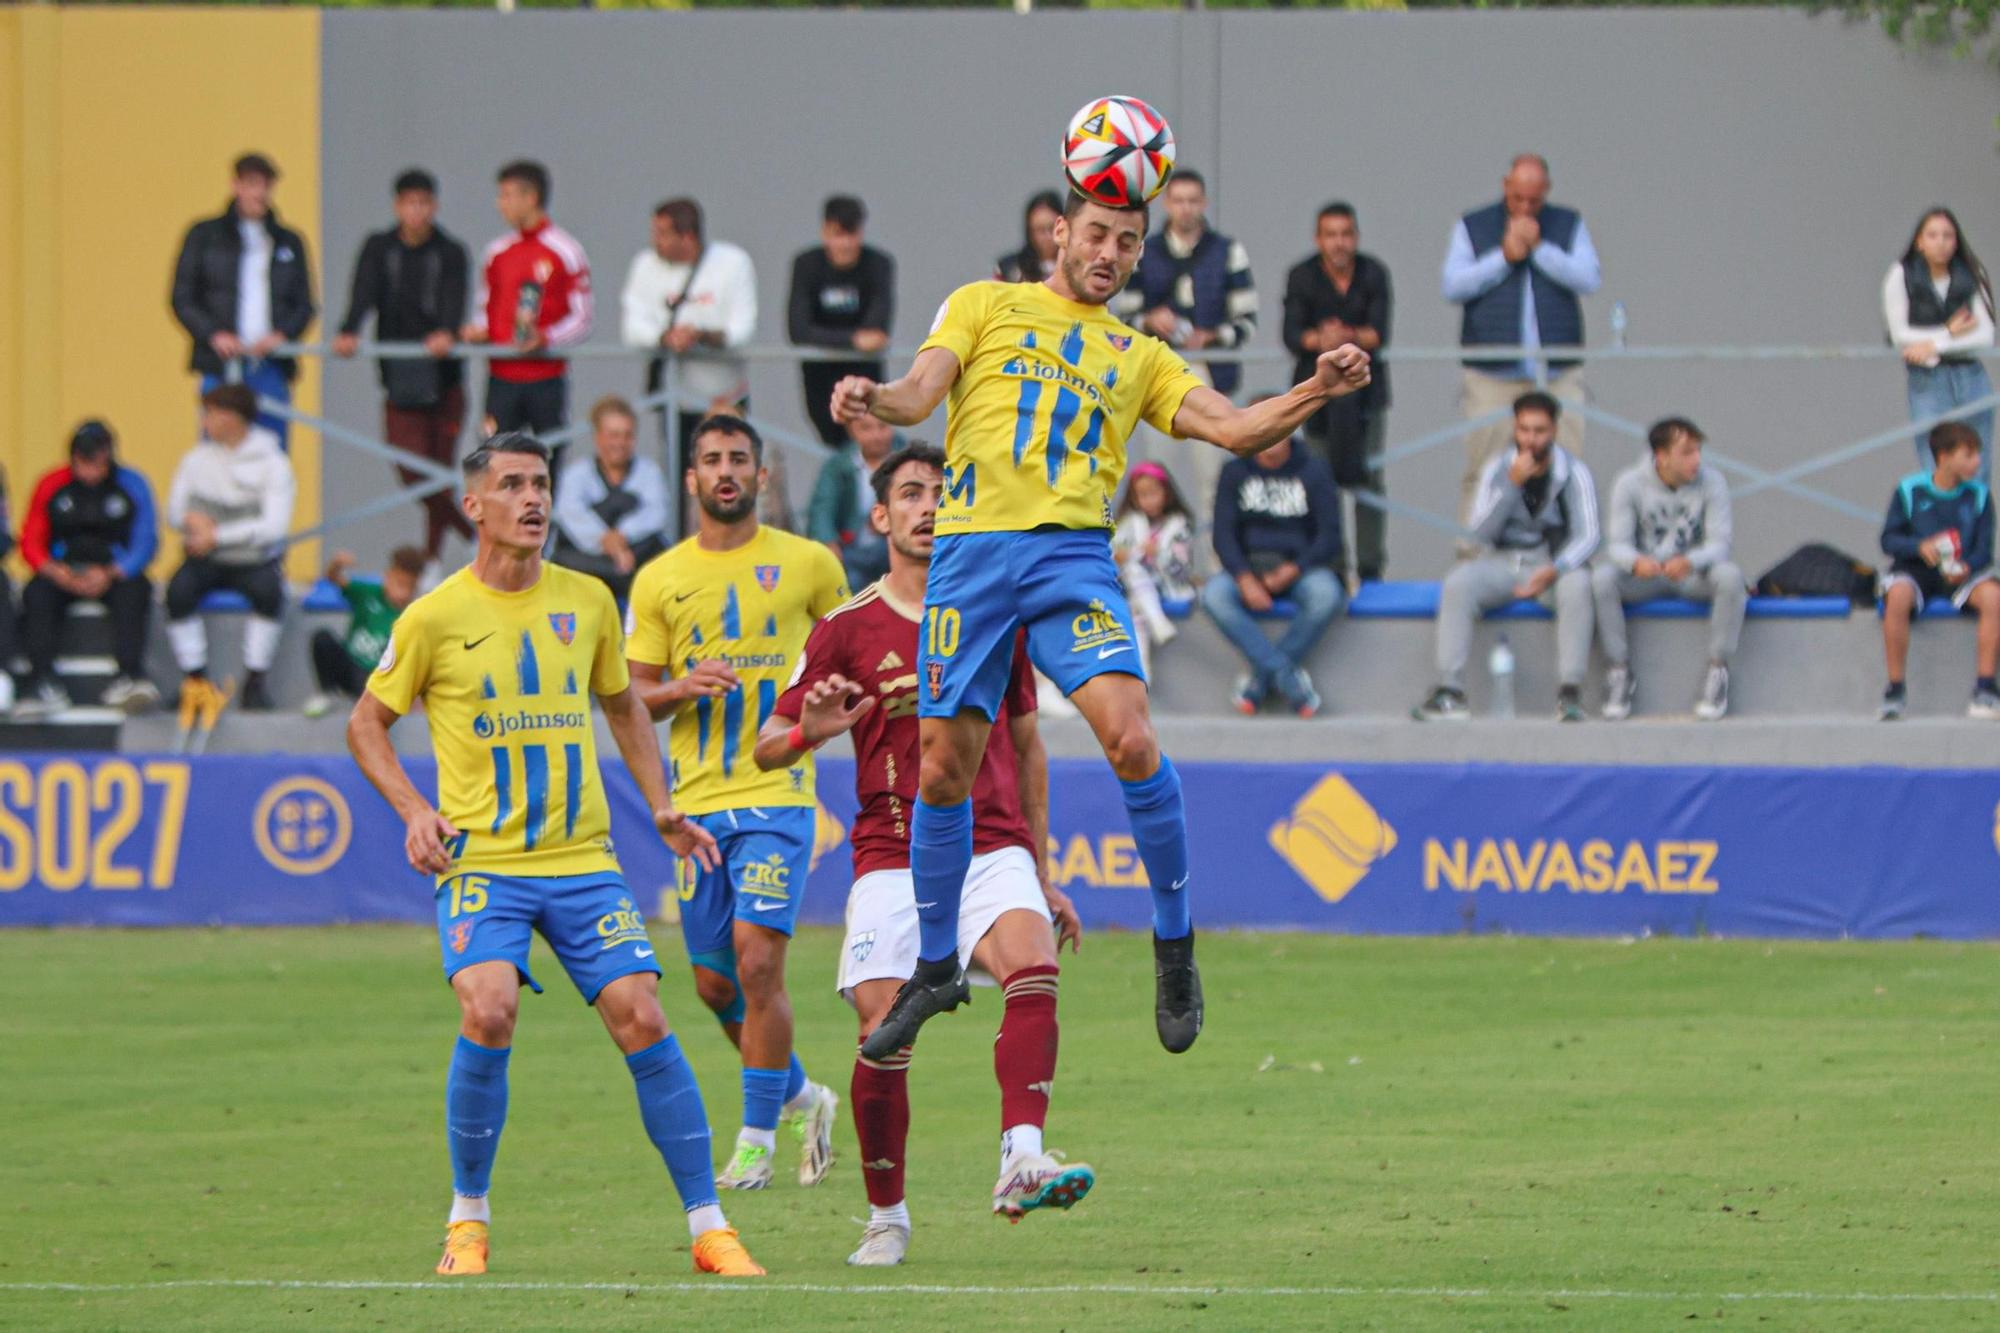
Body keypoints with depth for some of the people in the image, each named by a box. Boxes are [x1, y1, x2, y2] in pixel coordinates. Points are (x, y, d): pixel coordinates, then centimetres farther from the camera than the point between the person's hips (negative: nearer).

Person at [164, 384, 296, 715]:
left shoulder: (272, 464, -6)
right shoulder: (197, 460, 7)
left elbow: (274, 526, -16)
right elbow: (174, 511, 9)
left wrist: (217, 535, -20)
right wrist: (193, 520, -15)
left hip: (253, 560, -3)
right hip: (207, 562, 3)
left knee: (269, 589, -35)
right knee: (179, 588, -29)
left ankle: (255, 681, -22)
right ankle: (195, 678, -17)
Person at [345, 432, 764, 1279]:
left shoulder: (587, 602, 7)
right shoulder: (437, 617, -3)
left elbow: (622, 705, 24)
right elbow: (367, 723, 8)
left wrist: (660, 805, 13)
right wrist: (414, 812, -7)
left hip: (583, 860, 3)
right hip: (480, 860, -3)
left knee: (642, 1019, -8)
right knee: (489, 1010, -24)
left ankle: (709, 1228, 0)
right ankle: (468, 1218, -5)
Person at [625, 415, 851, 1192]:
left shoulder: (808, 565, 3)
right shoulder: (660, 580, 8)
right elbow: (634, 697, 9)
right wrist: (683, 688, -11)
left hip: (777, 794, -4)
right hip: (697, 801, 4)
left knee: (757, 961, -16)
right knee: (714, 983, 7)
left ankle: (757, 1139, -5)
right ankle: (801, 1096, 31)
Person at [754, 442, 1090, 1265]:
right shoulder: (848, 630, 5)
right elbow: (766, 748, 7)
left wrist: (1041, 873, 20)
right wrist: (810, 733, -18)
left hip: (993, 848, 1)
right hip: (892, 858, -1)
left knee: (1034, 972, -28)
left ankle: (1021, 1162, -41)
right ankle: (886, 1217, 12)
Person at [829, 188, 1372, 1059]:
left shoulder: (1138, 356, 22)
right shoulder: (986, 306, 16)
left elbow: (1236, 428, 13)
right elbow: (920, 393, 4)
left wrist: (1318, 392, -5)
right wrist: (874, 399, -20)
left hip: (1073, 554, 1)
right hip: (972, 551, -1)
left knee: (1130, 739, -19)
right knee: (943, 768, 1)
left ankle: (1174, 945, -3)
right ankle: (936, 966, 20)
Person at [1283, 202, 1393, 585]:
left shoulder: (1373, 274, -4)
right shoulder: (1302, 277, -5)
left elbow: (1379, 333, -13)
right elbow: (1292, 335, -13)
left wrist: (1349, 337, -34)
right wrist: (1319, 340, -35)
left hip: (1365, 383, 0)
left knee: (1369, 477, -4)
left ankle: (1371, 567, 0)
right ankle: (1332, 564, 0)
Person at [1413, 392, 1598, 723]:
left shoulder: (1573, 473, -3)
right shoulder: (1498, 469, 3)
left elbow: (1587, 536, -9)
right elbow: (1482, 532, -5)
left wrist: (1552, 571, -27)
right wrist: (1512, 485, -17)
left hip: (1553, 562, -2)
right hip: (1504, 563, 2)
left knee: (1576, 584, -36)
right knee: (1458, 584, -26)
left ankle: (1569, 692, -36)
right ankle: (1449, 692, -31)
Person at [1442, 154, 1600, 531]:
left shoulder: (1569, 225, 12)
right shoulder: (1473, 227, 9)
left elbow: (1590, 279, -2)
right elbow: (1453, 287, -1)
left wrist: (1539, 248, -9)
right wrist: (1504, 256, -8)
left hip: (1558, 375, 1)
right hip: (1491, 374, -1)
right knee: (1481, 473, -5)